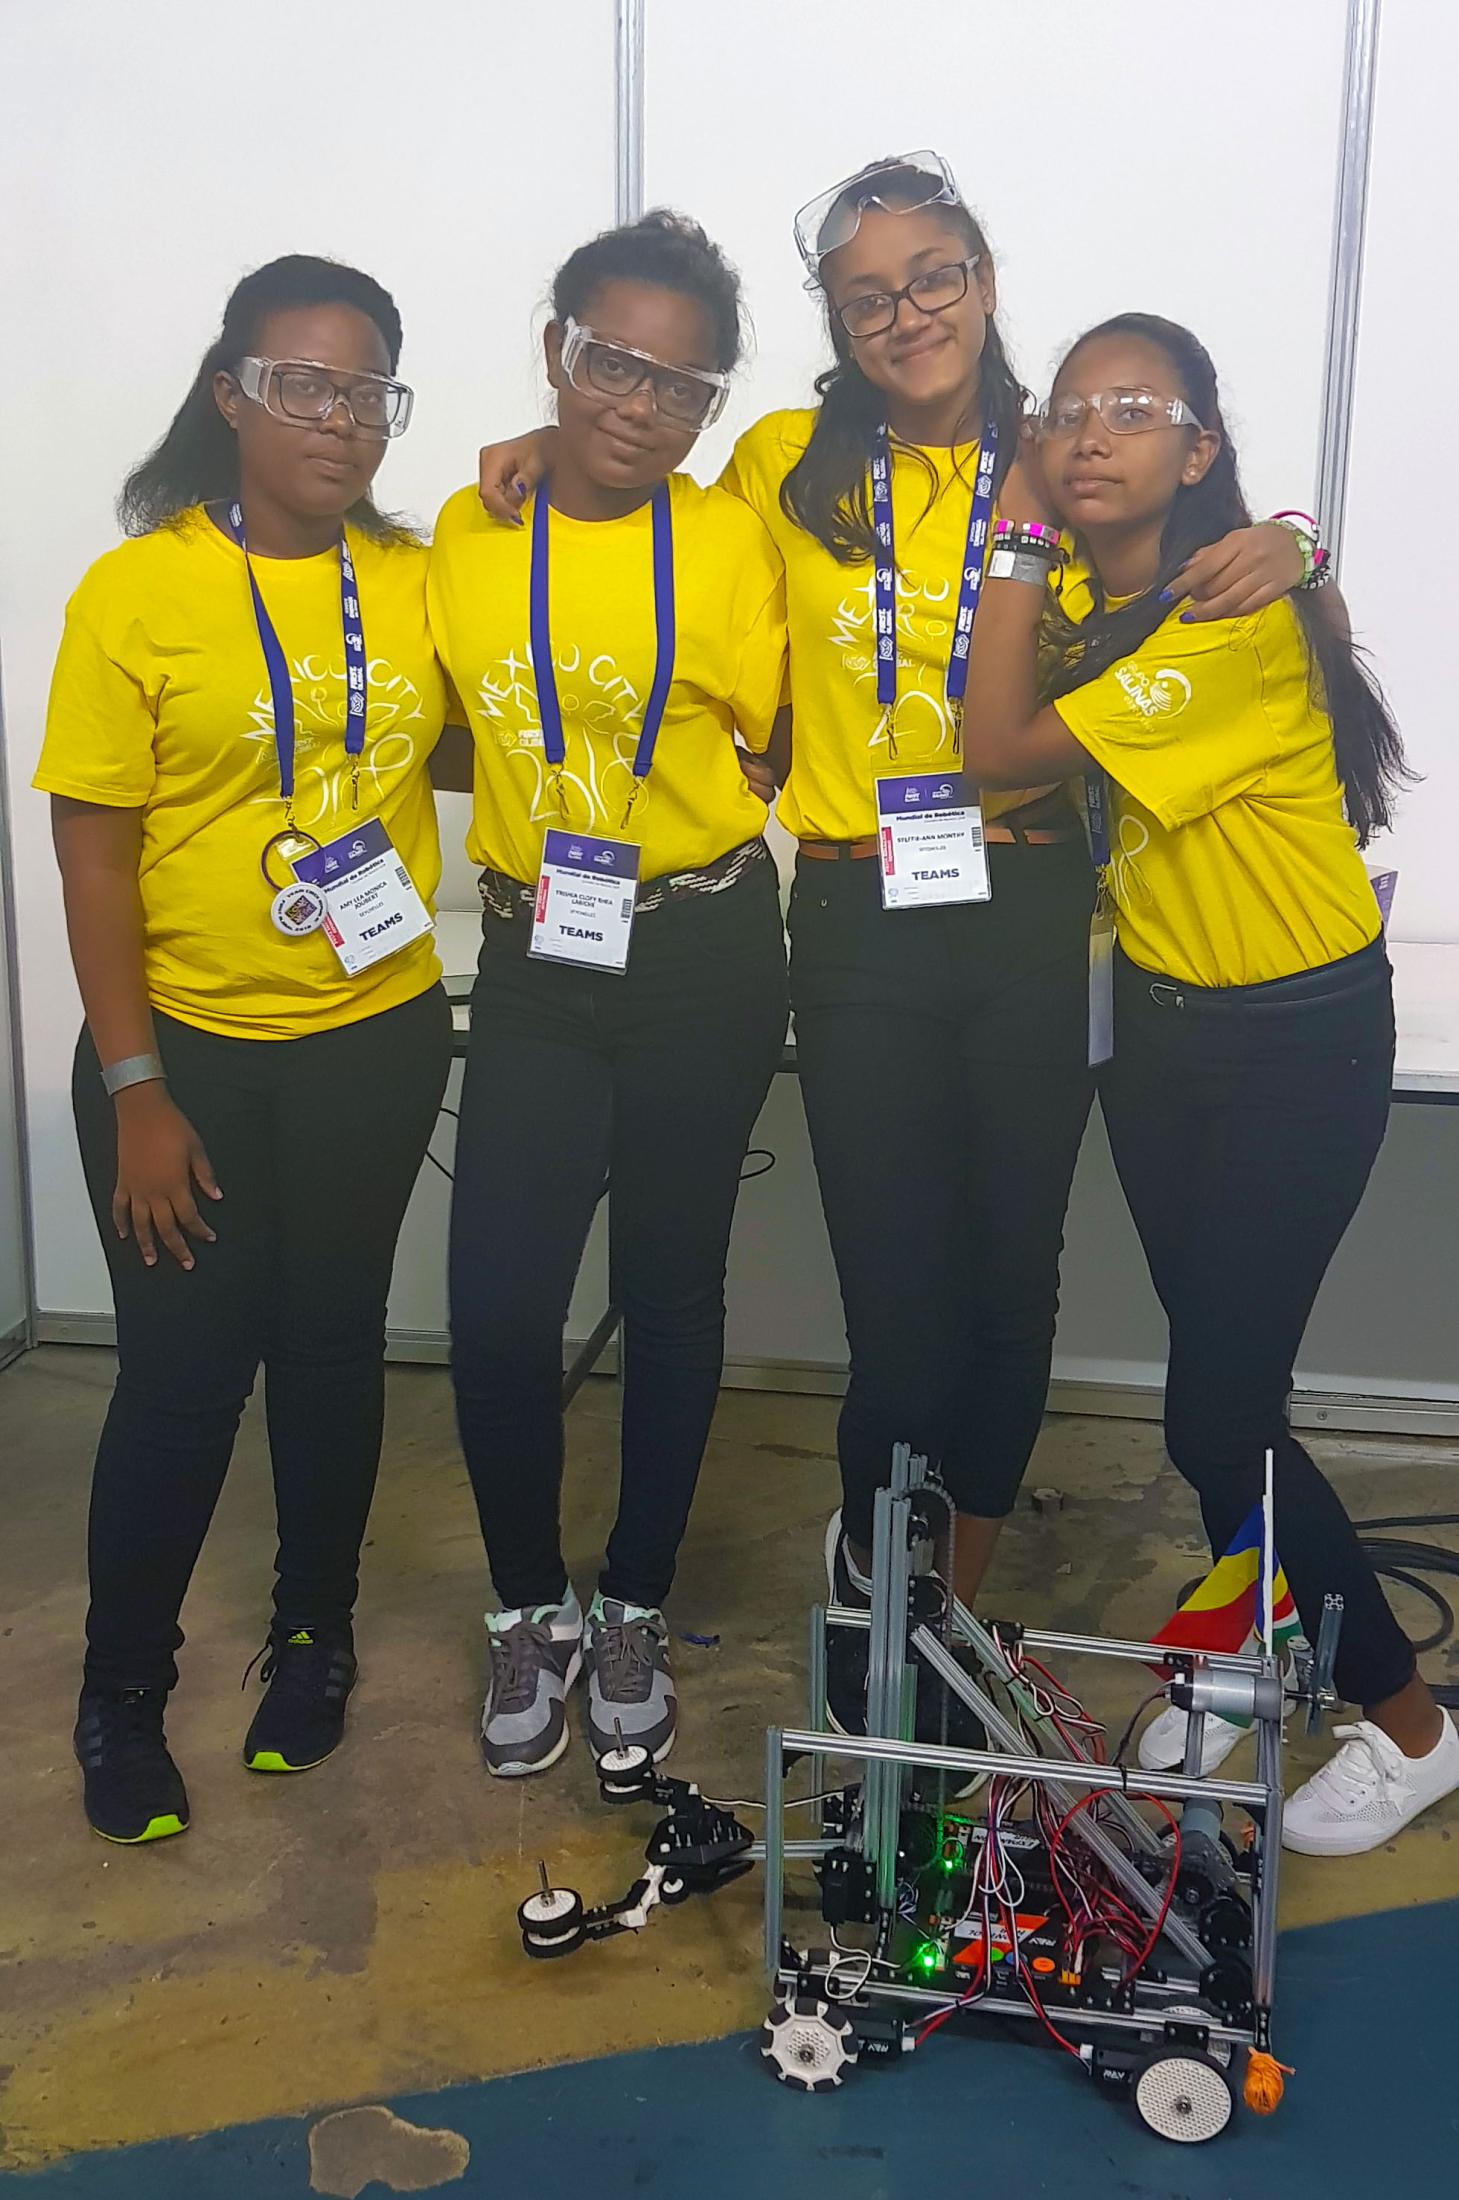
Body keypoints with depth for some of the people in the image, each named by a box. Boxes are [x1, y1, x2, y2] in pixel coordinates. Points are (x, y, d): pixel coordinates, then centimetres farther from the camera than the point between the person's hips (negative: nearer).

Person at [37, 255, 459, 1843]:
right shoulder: (135, 594, -9)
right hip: (191, 1051, -3)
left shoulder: (416, 582, 2)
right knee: (183, 1369, 3)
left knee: (331, 1341, 15)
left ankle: (315, 1628, 36)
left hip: (376, 1041, 3)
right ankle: (122, 1687, 25)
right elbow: (92, 855, -9)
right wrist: (134, 1090, -11)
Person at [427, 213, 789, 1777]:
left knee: (670, 1294, 9)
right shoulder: (468, 534, 3)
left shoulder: (730, 545, -5)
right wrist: (533, 812, 3)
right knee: (495, 1305, -5)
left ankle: (635, 1608, 31)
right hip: (535, 964, 2)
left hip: (705, 961, -2)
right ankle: (530, 1608, 21)